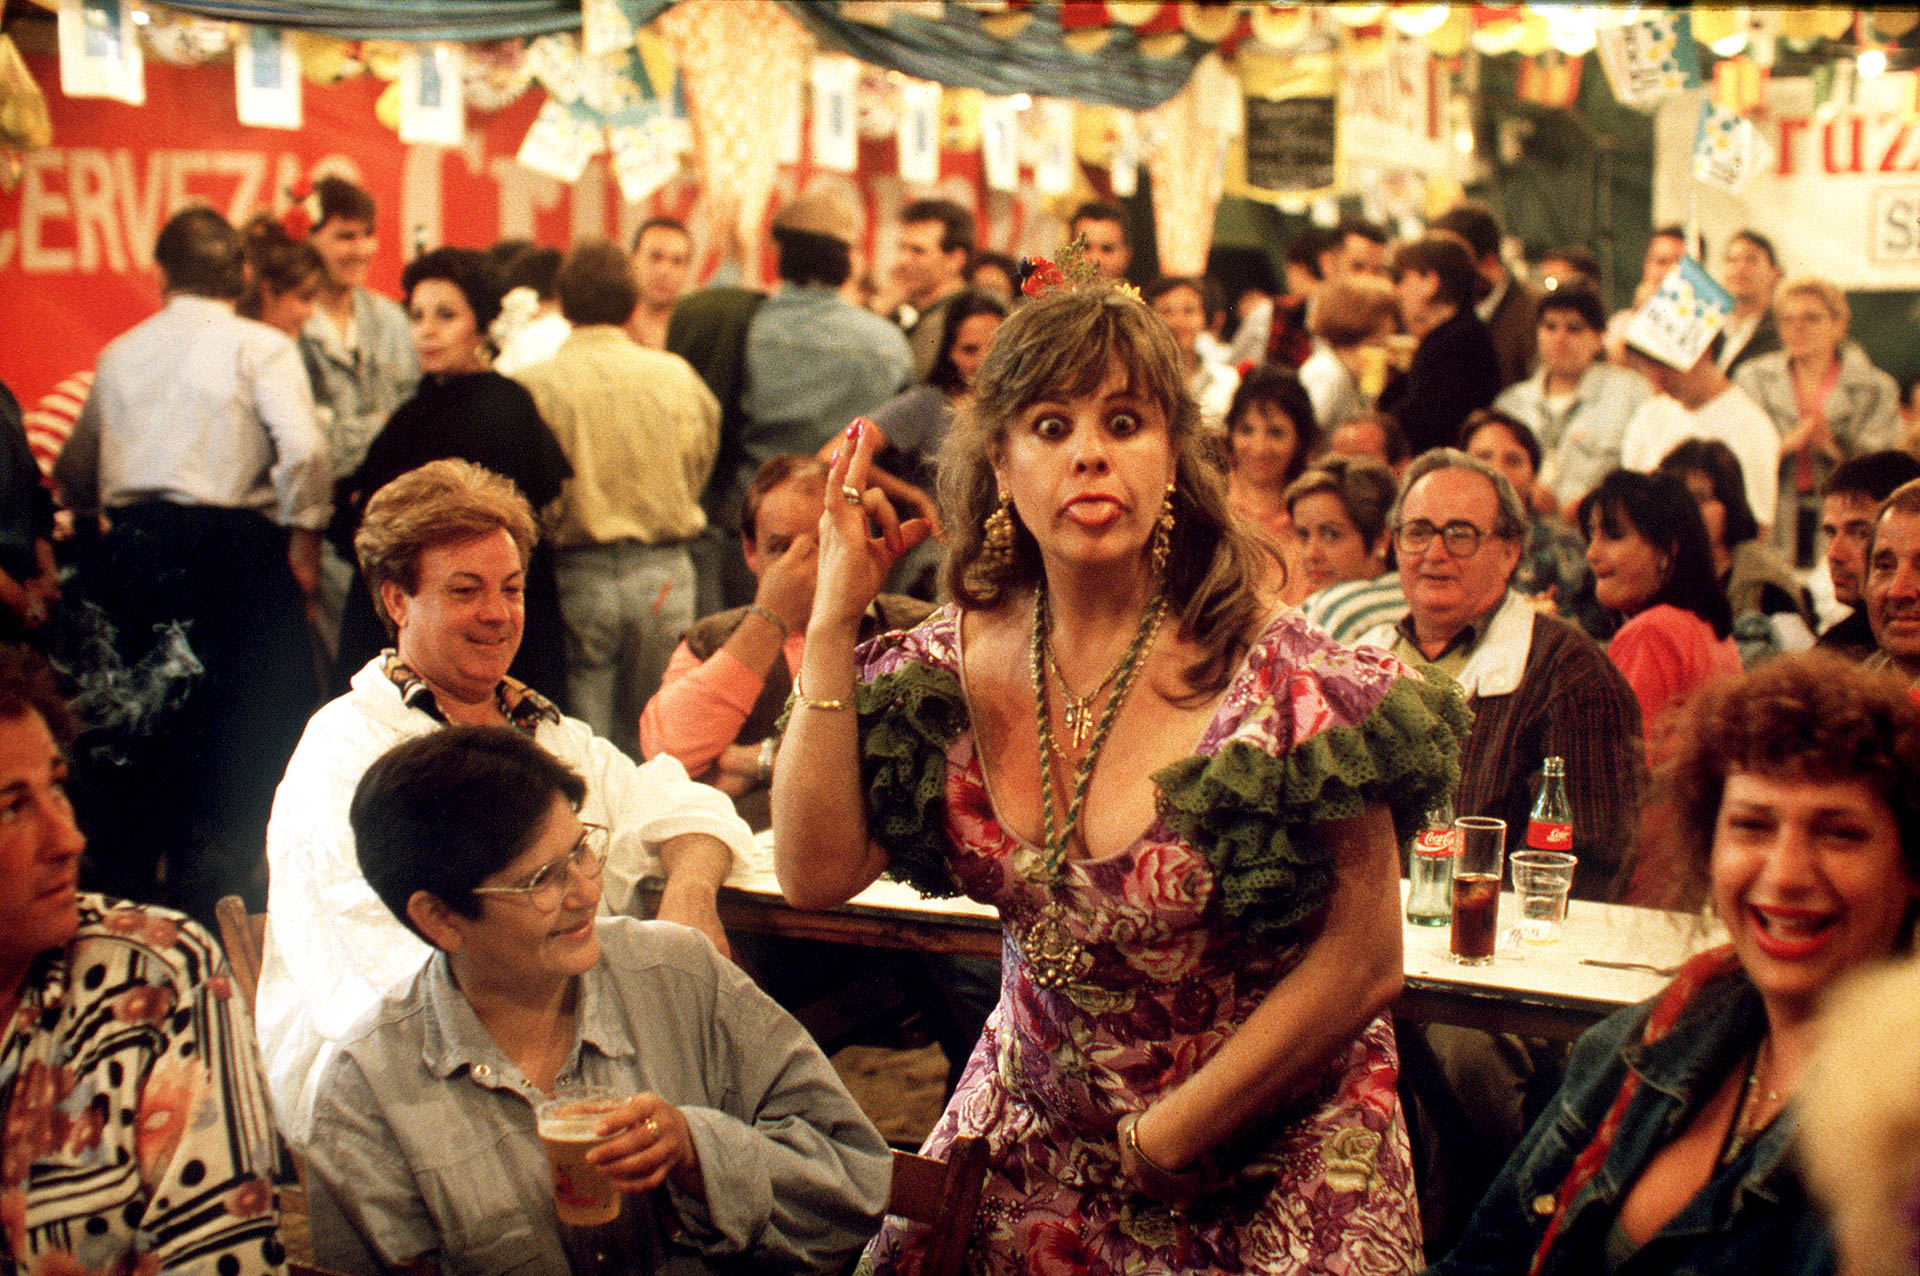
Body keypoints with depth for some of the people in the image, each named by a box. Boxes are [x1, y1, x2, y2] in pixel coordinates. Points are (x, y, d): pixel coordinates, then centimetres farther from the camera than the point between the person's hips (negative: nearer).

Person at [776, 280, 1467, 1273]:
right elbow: (816, 874, -13)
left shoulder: (1279, 681, -19)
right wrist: (833, 620, -17)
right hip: (1040, 1124, 4)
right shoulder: (956, 660, -5)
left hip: (1269, 1146, -3)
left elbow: (1363, 964, -15)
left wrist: (1165, 1135, -11)